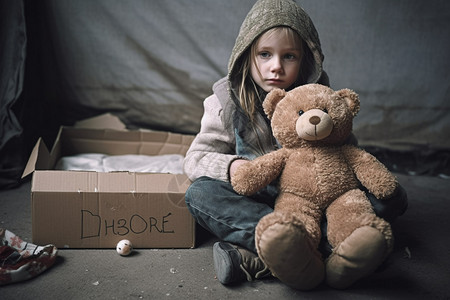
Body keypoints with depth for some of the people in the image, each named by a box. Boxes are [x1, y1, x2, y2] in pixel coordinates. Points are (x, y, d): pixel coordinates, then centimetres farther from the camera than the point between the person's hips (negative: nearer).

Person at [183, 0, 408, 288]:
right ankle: (321, 244, -35)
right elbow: (196, 157, -2)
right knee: (199, 194, -27)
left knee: (393, 197, -19)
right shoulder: (228, 101, -3)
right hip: (255, 202, -1)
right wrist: (232, 166, -25)